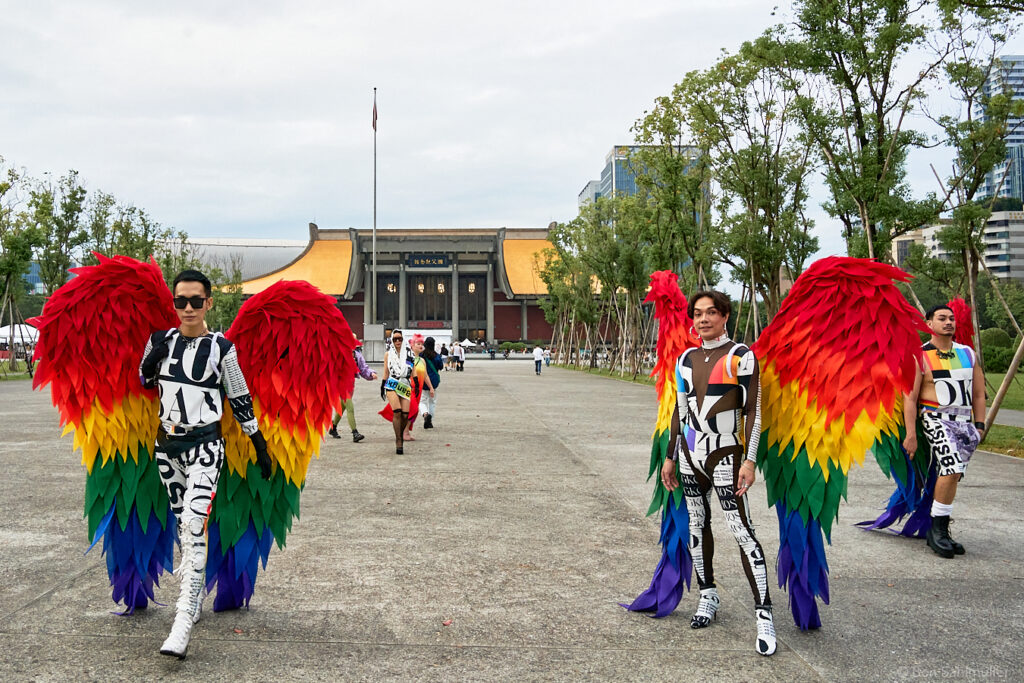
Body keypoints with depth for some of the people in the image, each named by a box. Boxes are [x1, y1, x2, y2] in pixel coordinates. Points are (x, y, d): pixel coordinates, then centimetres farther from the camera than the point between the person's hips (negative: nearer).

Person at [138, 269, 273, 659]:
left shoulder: (221, 348, -5)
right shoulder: (160, 341, 5)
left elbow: (241, 401, 1)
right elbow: (142, 384, 15)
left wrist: (261, 448, 1)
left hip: (205, 443, -5)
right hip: (167, 443, 5)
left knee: (193, 523, -18)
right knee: (182, 524, 13)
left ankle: (184, 621, -21)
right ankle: (193, 596, 29)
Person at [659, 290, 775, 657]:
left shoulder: (741, 356, -6)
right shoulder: (686, 359, 10)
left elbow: (752, 411, -8)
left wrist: (749, 461, -15)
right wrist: (670, 457, 16)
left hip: (725, 455, -6)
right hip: (689, 454, 6)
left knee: (743, 532, -10)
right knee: (697, 524, 12)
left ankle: (763, 616, -7)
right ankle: (708, 595, 27)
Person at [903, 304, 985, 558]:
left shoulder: (968, 354, 13)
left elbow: (978, 394, 17)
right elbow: (910, 398, -7)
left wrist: (980, 425, 9)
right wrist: (911, 435, -12)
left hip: (964, 422, 6)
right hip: (936, 419, -6)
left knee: (952, 475, 5)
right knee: (952, 469, -23)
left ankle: (940, 532, 14)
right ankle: (937, 530, -15)